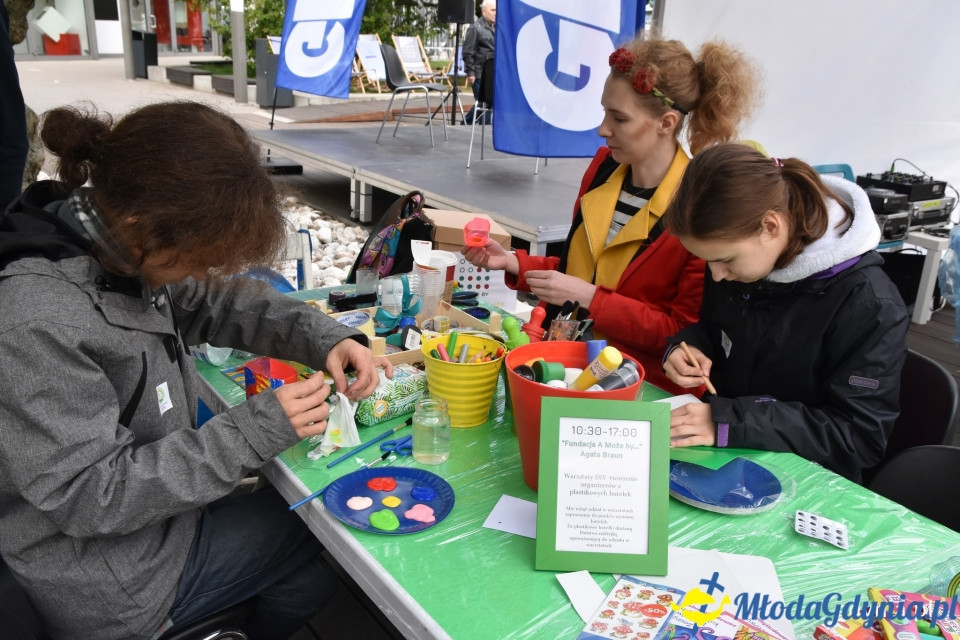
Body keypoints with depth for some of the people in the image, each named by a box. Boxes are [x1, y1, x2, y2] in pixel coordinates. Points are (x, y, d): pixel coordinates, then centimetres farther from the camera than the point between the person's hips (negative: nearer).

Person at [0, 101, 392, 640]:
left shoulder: (104, 237, -9)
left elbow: (215, 301, 4)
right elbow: (85, 495, -28)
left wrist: (324, 336, -11)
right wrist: (256, 431, -29)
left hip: (156, 508, 7)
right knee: (331, 538, 6)